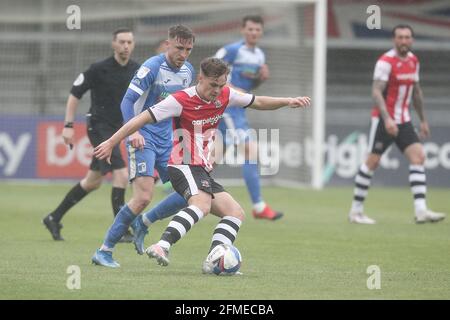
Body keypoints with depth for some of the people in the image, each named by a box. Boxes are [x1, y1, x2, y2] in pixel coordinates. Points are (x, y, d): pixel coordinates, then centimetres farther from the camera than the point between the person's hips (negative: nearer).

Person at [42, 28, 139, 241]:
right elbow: (75, 94, -5)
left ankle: (54, 218, 27)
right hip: (99, 127, -7)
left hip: (117, 128, 7)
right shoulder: (99, 69, -12)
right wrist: (68, 125, -10)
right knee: (121, 175, -19)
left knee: (93, 182, 14)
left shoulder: (136, 71, 3)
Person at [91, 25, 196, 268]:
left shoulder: (188, 72, 8)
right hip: (143, 138, -7)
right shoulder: (152, 67, -14)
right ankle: (104, 252, -11)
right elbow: (127, 101, -18)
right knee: (143, 197, -20)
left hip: (167, 141, 7)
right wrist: (133, 131, -32)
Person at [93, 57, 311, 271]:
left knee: (236, 213, 2)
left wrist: (288, 101, 7)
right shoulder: (181, 100, -14)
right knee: (202, 205, -35)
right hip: (185, 167, -9)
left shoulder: (225, 95, 6)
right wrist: (111, 143, -15)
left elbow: (258, 102, 21)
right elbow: (144, 118, -13)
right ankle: (162, 246, -52)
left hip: (203, 172, 9)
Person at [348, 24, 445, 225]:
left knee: (418, 157, -8)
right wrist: (387, 119, -32)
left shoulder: (413, 61, 9)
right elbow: (376, 92, -21)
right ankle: (356, 211, 7)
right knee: (373, 161, -3)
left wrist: (423, 120, 20)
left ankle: (421, 210, -14)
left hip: (403, 120, 7)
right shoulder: (386, 62, -14)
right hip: (384, 119, -7)